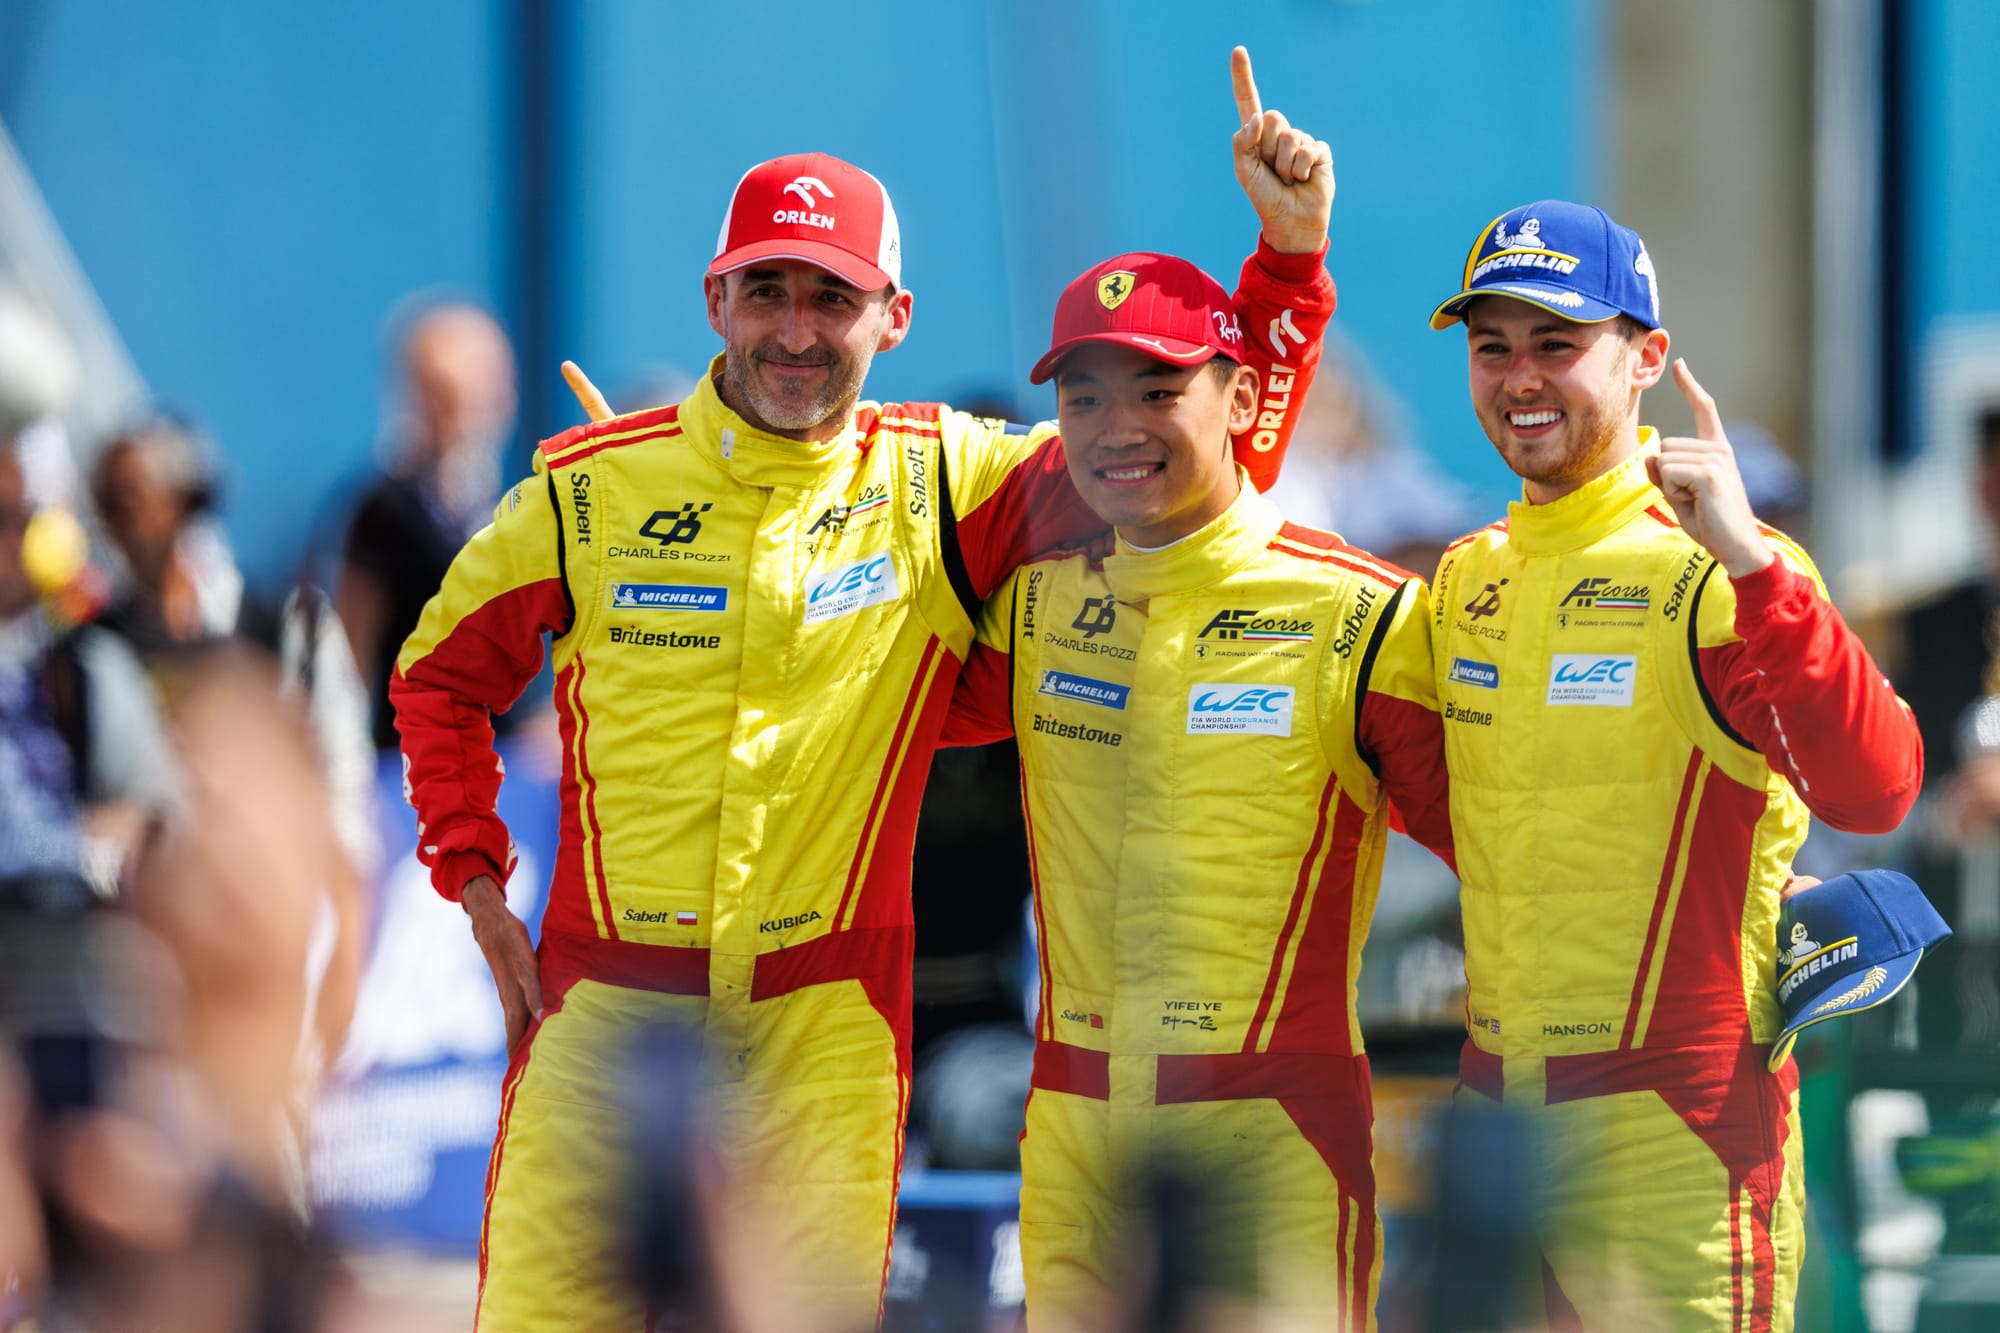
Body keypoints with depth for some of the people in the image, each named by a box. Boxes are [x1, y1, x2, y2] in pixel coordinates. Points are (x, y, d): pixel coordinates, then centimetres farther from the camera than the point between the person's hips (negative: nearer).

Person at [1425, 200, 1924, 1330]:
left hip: (1675, 1134, -7)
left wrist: (1751, 560, -38)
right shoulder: (1468, 578, 10)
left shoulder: (1714, 578, -13)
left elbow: (1874, 791, -30)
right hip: (1498, 1107, 7)